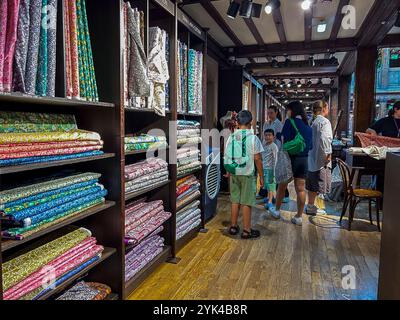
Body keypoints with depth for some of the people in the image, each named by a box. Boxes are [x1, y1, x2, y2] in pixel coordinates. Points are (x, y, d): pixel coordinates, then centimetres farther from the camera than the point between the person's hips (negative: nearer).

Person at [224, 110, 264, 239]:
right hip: (248, 174, -4)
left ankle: (233, 227, 24)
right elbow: (257, 159, -10)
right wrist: (261, 176, -2)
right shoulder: (253, 138, -10)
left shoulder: (231, 137, 1)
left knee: (235, 201, 14)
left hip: (234, 174, 4)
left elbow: (227, 157, 6)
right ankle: (247, 230, 12)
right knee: (246, 203, 3)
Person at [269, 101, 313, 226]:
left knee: (282, 185, 12)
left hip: (291, 158, -5)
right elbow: (310, 145, 12)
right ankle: (299, 217, 12)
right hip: (304, 159, 5)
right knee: (301, 188, 6)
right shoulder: (307, 125, 9)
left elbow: (285, 140, -16)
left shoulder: (290, 122, -9)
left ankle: (277, 210, 27)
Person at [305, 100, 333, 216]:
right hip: (321, 158, -9)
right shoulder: (325, 121, -12)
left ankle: (310, 205, 23)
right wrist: (328, 153, -21)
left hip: (312, 157, 9)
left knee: (312, 184, 14)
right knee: (317, 185, -1)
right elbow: (324, 138, -27)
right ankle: (311, 207, 5)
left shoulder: (314, 122, 14)